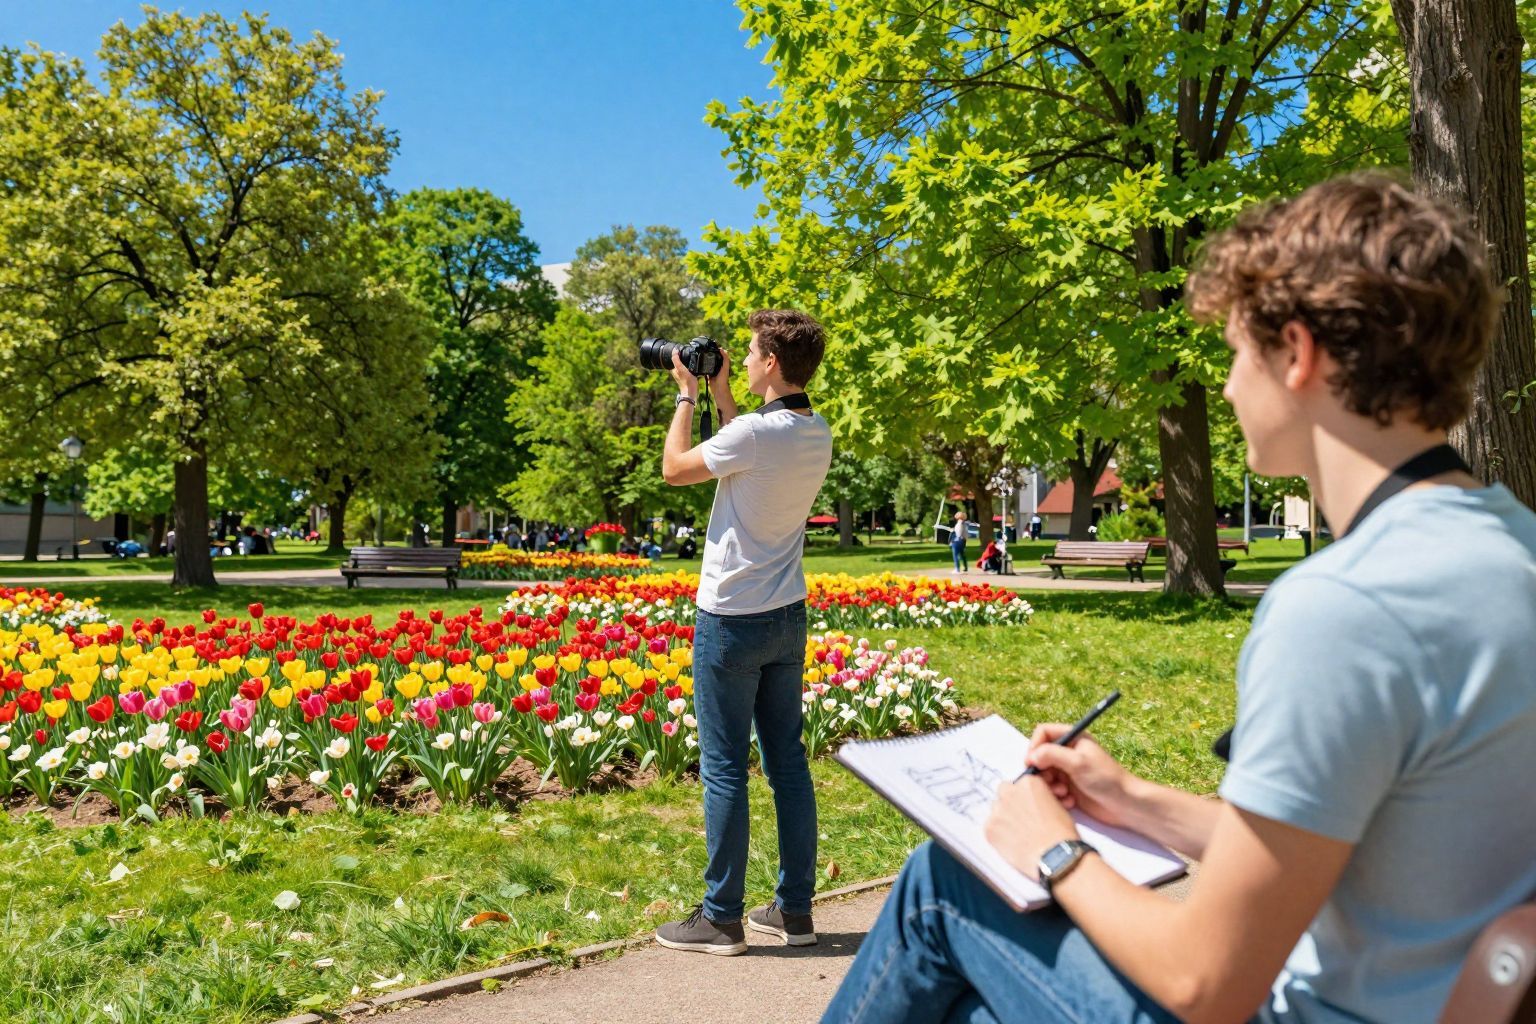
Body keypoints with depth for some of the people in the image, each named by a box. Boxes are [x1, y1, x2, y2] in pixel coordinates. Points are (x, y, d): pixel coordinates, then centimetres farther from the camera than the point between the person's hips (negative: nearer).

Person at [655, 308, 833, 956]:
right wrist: (720, 396, 21)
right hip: (787, 616, 8)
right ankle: (794, 909, 21)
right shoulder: (818, 435, 5)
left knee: (724, 768, 1)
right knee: (787, 761, 12)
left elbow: (674, 469, -5)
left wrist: (686, 395, 6)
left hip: (733, 618, -8)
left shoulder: (757, 431, -19)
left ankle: (721, 918, 11)